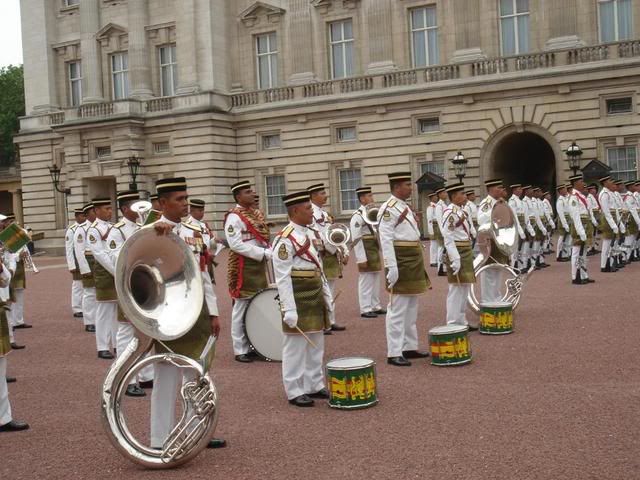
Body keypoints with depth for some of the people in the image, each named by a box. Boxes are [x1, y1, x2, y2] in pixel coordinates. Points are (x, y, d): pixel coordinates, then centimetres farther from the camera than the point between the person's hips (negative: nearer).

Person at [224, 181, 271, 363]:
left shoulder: (254, 213, 15)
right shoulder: (234, 217, -12)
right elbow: (235, 244, -21)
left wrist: (269, 250, -1)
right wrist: (263, 253, -21)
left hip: (258, 265, 9)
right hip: (244, 267, -8)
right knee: (242, 308, -1)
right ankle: (240, 350, 7)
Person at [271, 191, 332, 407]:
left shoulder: (310, 234, 11)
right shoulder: (285, 239, -16)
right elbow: (282, 277, -19)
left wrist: (327, 294, 15)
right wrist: (289, 309, -21)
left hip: (316, 296, 9)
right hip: (297, 298, -9)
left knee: (316, 344, 16)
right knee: (296, 346, 1)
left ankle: (315, 385, 28)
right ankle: (294, 391, 11)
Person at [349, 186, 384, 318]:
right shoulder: (357, 216, -15)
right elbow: (356, 239, -18)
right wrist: (361, 259, -21)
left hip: (375, 250, 9)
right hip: (366, 252, -9)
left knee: (375, 280, 15)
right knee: (366, 281, -2)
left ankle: (375, 306, 25)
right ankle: (365, 309, 6)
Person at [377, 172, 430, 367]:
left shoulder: (405, 207, 16)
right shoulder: (388, 209, -13)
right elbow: (385, 239, -19)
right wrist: (391, 267, -25)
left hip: (414, 263, 10)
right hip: (400, 263, -10)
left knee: (411, 308, 14)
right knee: (398, 309, -6)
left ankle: (410, 347, 23)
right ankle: (394, 353, -3)